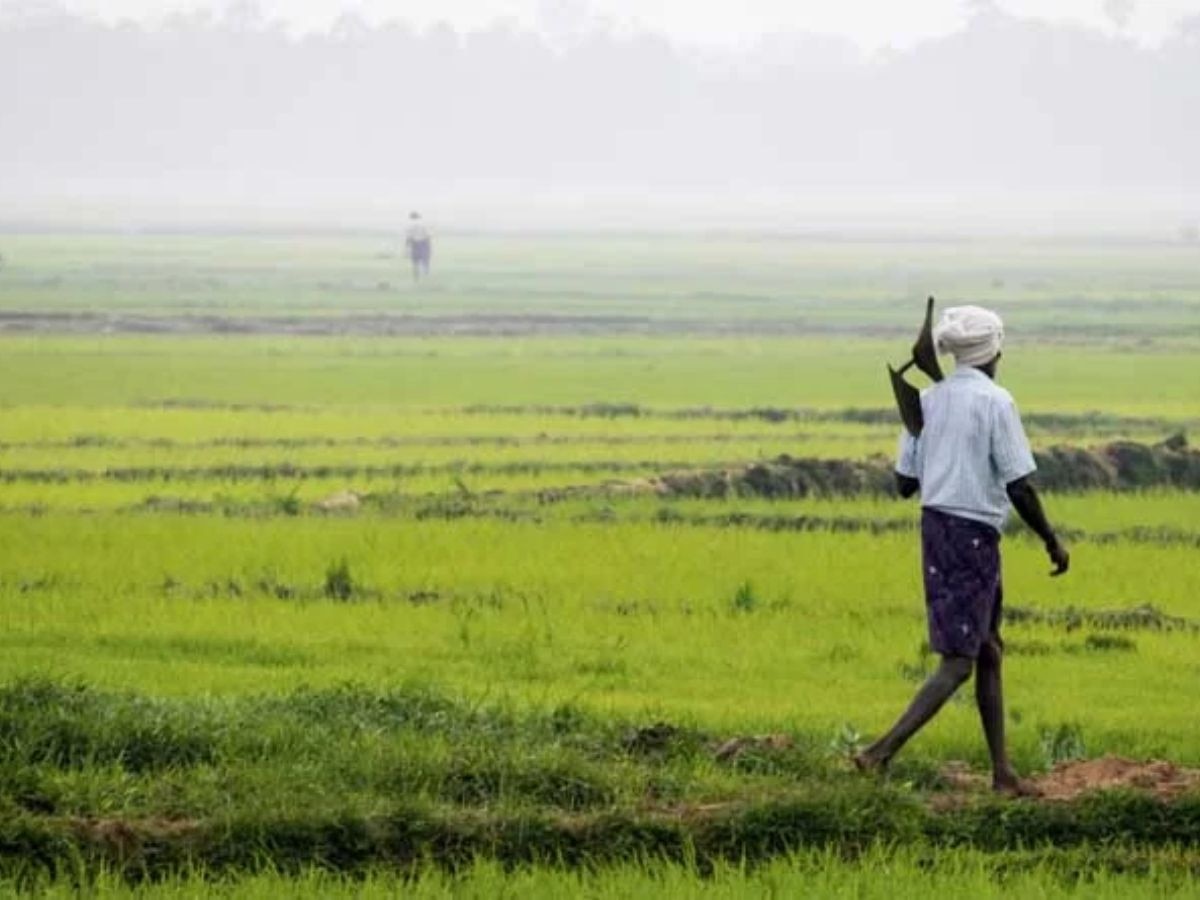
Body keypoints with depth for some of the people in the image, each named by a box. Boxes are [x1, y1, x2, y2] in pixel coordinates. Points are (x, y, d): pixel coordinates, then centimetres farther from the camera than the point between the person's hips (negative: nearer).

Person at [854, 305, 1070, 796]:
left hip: (935, 527, 8)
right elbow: (1019, 487, -15)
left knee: (989, 651, 16)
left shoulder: (929, 400, 6)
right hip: (974, 534, -8)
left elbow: (905, 482, 9)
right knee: (959, 663, -5)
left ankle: (1002, 771, 19)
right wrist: (1052, 541, -2)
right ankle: (882, 752, -15)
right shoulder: (996, 402, -13)